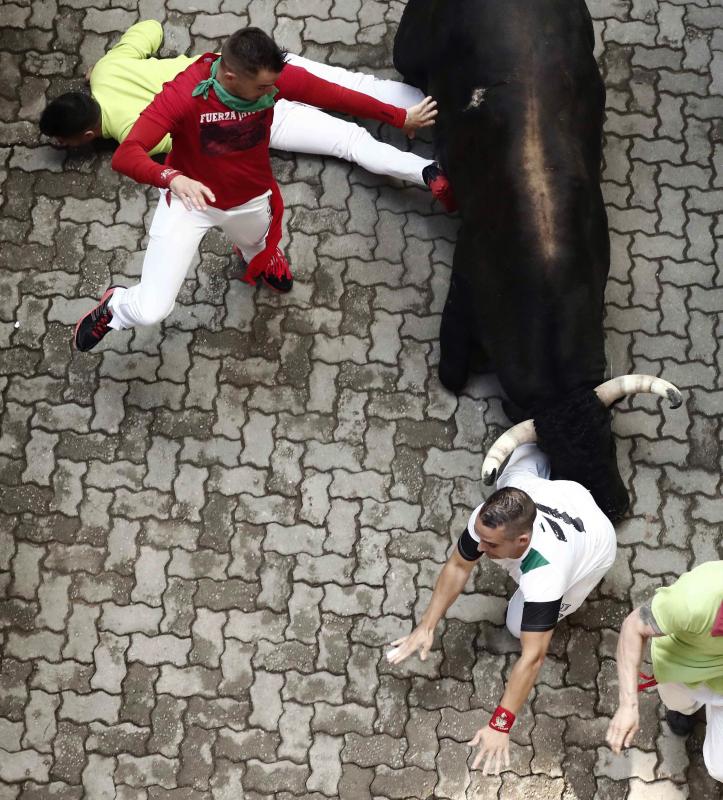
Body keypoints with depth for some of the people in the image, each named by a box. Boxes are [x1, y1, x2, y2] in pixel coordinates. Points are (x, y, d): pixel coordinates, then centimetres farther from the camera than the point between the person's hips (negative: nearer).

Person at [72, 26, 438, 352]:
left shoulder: (274, 78, -25)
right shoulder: (183, 93, -36)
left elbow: (337, 95, -12)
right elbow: (125, 155, -42)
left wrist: (401, 117, -3)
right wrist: (172, 178, -62)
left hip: (251, 199, 4)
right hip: (191, 199, -3)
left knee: (259, 247, 36)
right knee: (150, 312, -9)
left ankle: (257, 252, 76)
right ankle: (116, 304, 28)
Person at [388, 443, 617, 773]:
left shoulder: (544, 574, -51)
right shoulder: (487, 518, -38)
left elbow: (533, 656, -48)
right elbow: (457, 566, -20)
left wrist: (500, 725, -44)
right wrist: (426, 627, -23)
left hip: (593, 542, -4)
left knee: (519, 625, -2)